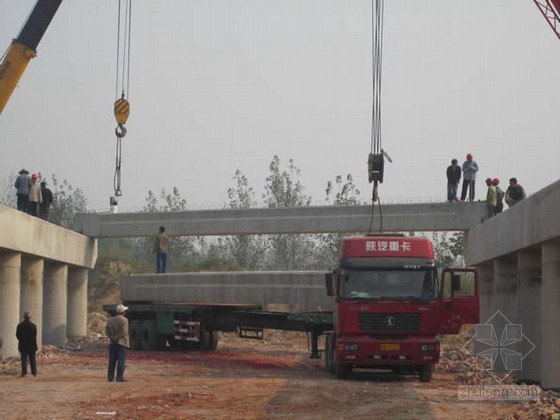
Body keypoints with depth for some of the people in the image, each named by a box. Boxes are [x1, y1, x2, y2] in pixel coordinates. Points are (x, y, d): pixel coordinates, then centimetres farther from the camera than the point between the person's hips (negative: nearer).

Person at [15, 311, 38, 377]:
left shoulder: (20, 325, -4)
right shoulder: (33, 326, -9)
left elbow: (17, 334, 1)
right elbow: (35, 336, -8)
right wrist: (34, 344, 3)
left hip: (23, 345, 1)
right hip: (32, 345, 0)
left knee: (24, 359, 3)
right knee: (33, 359, 8)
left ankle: (24, 372, -5)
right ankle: (34, 372, 10)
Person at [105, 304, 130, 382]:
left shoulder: (110, 319, 11)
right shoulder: (124, 320, -8)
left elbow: (106, 330, 5)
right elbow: (123, 331, -18)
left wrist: (112, 337, -3)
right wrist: (117, 338, -10)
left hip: (112, 343, 6)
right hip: (121, 343, -6)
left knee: (112, 361, 9)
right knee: (121, 361, -4)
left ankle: (110, 377, 9)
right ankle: (119, 377, -8)